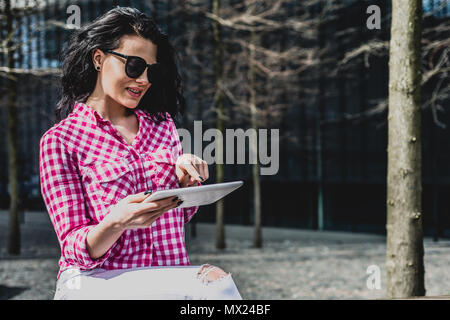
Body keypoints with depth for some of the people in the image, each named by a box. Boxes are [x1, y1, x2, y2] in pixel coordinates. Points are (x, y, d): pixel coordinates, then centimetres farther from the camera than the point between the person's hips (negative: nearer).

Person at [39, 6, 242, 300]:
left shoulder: (161, 124, 16)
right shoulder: (60, 140, 1)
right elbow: (76, 250, -4)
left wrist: (184, 180, 2)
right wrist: (116, 223, -25)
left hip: (170, 278, 5)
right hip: (94, 283, -5)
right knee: (214, 281, -31)